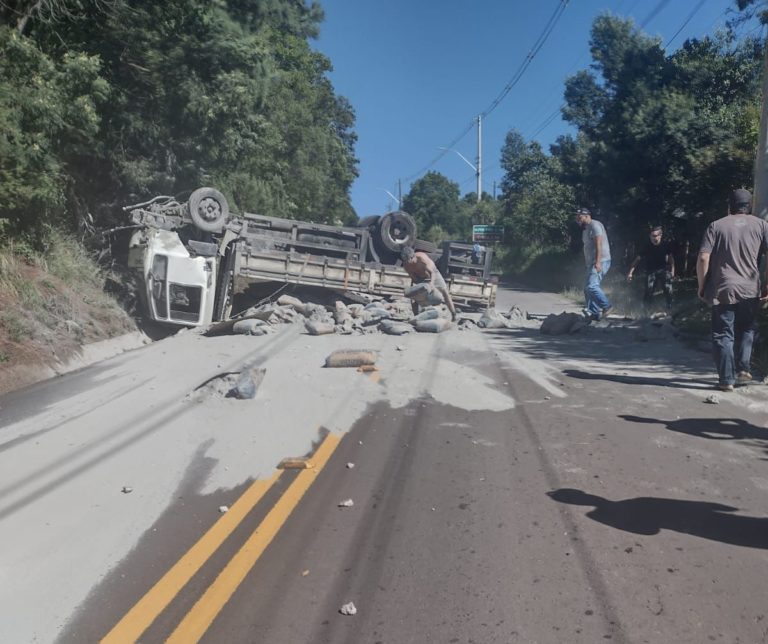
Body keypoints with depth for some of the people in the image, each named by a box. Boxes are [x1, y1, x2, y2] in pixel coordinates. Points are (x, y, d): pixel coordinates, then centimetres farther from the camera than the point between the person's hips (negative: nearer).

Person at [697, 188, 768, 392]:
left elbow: (703, 258, -5)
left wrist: (702, 286, 4)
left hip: (722, 290, -1)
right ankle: (742, 368, 13)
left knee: (723, 335, 3)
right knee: (746, 330, 21)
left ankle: (726, 379, 2)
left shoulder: (716, 226, 4)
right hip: (751, 291, 2)